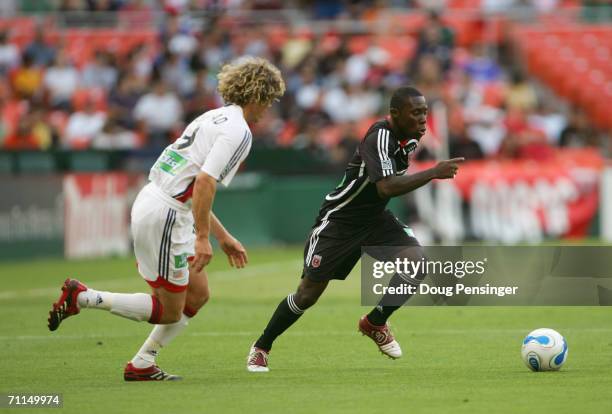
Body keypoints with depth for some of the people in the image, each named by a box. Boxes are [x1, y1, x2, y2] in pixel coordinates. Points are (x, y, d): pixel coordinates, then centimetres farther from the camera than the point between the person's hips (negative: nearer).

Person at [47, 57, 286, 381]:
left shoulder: (214, 118, 18)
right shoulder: (238, 131, -12)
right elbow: (204, 182, -24)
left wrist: (223, 237, 27)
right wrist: (203, 238, -22)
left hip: (151, 203, 10)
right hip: (165, 216, -10)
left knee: (198, 294, 16)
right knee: (170, 311, 1)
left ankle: (142, 365, 18)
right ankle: (81, 297, -2)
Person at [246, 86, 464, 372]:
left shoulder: (410, 137, -3)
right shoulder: (379, 138, -29)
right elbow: (387, 187, -44)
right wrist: (434, 173, -44)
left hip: (374, 218, 7)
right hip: (340, 220, -7)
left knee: (417, 260, -18)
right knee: (308, 294, -2)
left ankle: (375, 323, 4)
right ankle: (261, 348, 21)